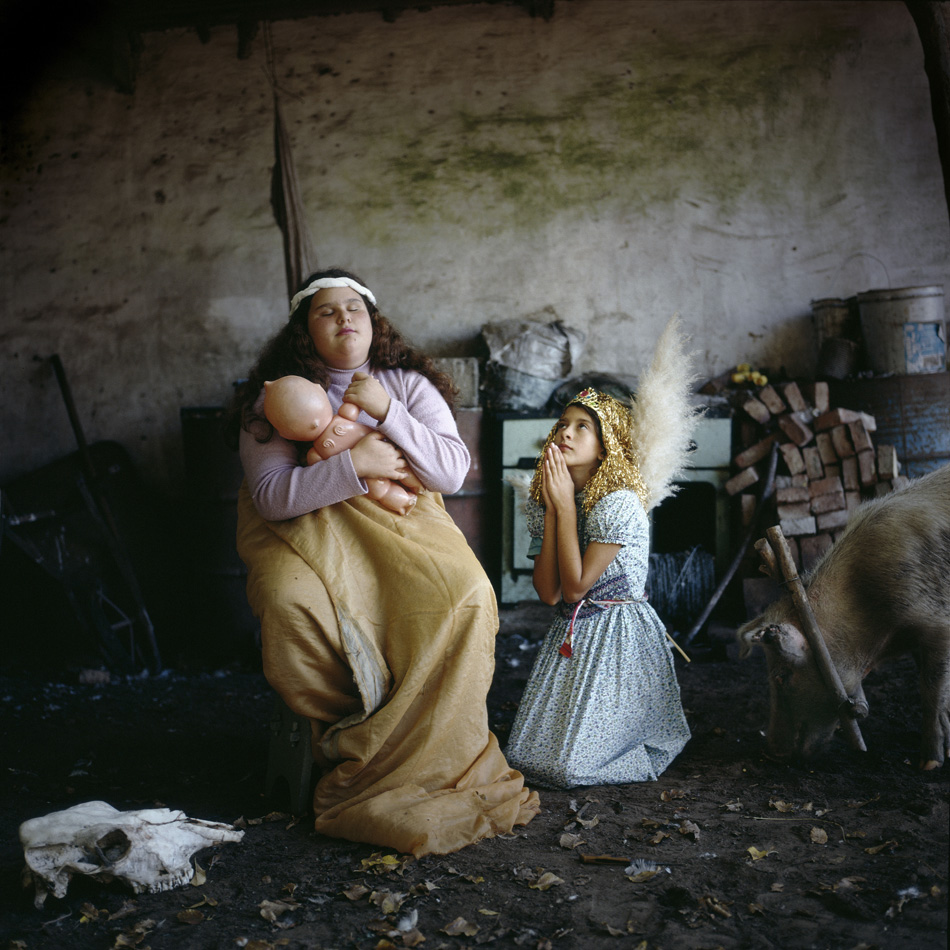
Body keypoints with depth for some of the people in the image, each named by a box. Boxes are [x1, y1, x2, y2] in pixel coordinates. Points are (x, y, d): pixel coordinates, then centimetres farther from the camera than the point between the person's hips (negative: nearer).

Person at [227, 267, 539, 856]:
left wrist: (388, 412, -13)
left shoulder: (409, 384, 9)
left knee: (466, 594, -28)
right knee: (289, 599, -35)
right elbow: (271, 496, -9)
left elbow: (453, 473, -3)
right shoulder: (276, 398, 4)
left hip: (404, 529, 1)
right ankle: (354, 721, -9)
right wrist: (354, 466, -19)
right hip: (310, 533, -1)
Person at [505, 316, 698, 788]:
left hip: (618, 637, -7)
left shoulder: (620, 504, -17)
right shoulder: (544, 505, 4)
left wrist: (566, 505, -19)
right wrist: (552, 509, -11)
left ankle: (657, 746, 17)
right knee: (526, 756, 6)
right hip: (569, 635, 7)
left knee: (570, 765, -12)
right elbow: (549, 592, -8)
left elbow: (576, 587, -21)